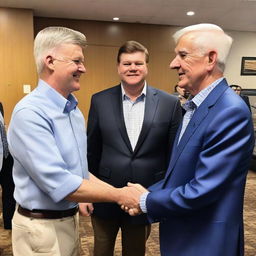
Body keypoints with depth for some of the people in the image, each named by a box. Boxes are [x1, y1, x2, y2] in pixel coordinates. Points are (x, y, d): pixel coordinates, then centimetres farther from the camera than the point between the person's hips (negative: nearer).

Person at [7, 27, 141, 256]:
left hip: (70, 218, 8)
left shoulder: (73, 108, 5)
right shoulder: (30, 113, -23)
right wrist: (118, 195, -19)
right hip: (42, 227, -8)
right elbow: (60, 184, -28)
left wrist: (117, 191, 0)